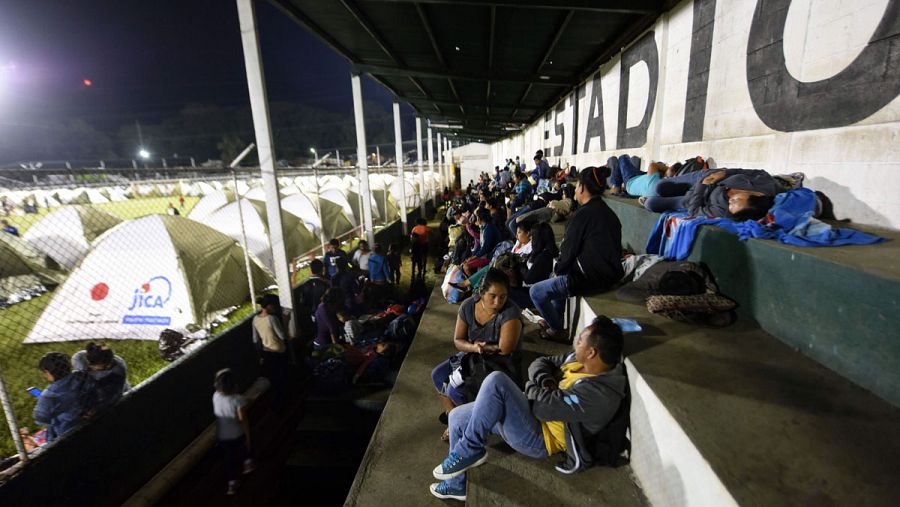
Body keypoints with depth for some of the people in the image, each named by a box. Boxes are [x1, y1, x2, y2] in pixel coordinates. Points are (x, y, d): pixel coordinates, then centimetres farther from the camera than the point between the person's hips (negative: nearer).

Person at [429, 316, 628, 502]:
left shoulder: (598, 393, -27)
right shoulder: (580, 359, 0)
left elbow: (543, 406, -29)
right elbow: (540, 363, 9)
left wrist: (531, 386, -9)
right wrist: (546, 383, -12)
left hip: (540, 439, -9)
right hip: (531, 414, 9)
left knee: (496, 381, -30)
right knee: (457, 418, 9)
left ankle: (470, 450, -10)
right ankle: (457, 485, 29)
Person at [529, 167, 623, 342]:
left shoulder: (582, 215, -18)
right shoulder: (608, 213, 9)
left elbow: (568, 251, -14)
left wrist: (557, 270, 6)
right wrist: (560, 270, 16)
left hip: (590, 278, -10)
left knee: (536, 291, 2)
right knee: (559, 278, 33)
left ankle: (558, 331, 16)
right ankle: (554, 318, 41)